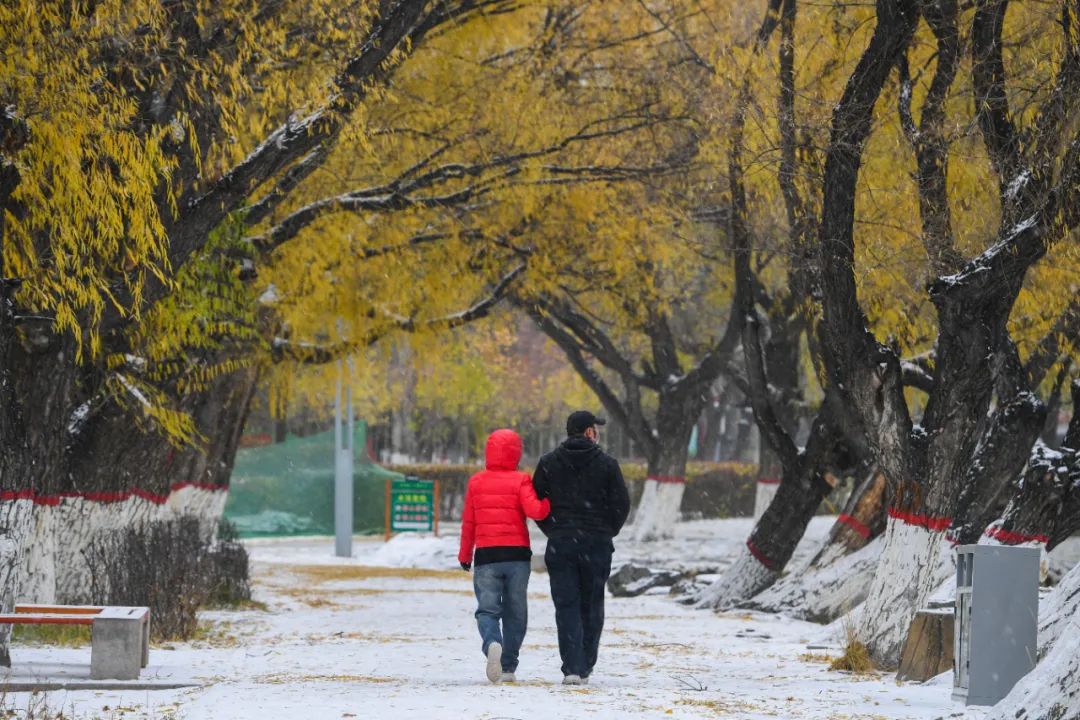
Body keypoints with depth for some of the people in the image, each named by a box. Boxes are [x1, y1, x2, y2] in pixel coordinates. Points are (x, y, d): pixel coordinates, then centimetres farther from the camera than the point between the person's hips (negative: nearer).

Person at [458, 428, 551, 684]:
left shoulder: (476, 482, 6)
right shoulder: (520, 481, -3)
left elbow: (468, 521, 10)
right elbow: (534, 510, -18)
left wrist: (465, 554, 19)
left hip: (486, 555, 1)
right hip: (517, 554, -1)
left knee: (487, 608, 0)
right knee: (515, 612, 12)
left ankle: (492, 643, -32)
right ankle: (508, 667, 12)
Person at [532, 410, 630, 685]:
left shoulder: (549, 463, 2)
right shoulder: (607, 464, -2)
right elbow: (622, 504, -2)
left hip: (560, 545, 1)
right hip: (597, 545, -1)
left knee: (567, 607, 0)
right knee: (591, 607, 12)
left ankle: (572, 667, -12)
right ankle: (585, 667, 17)